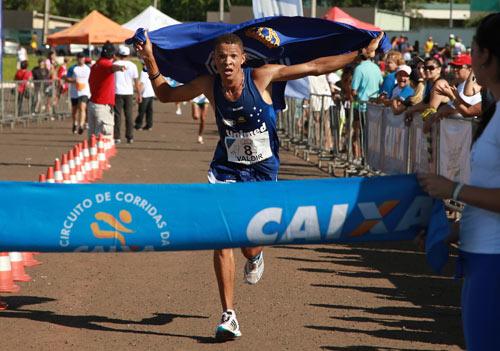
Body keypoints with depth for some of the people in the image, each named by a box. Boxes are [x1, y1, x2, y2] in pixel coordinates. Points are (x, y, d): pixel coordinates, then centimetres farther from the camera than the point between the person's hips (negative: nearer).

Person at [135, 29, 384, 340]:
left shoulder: (261, 77, -16)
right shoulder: (209, 85, -9)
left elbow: (315, 67, -12)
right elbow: (166, 95, 7)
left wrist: (361, 54, -13)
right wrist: (151, 61, -2)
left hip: (263, 171, -1)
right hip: (226, 169, 1)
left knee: (250, 246, 3)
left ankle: (255, 258, 45)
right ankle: (229, 316, -5)